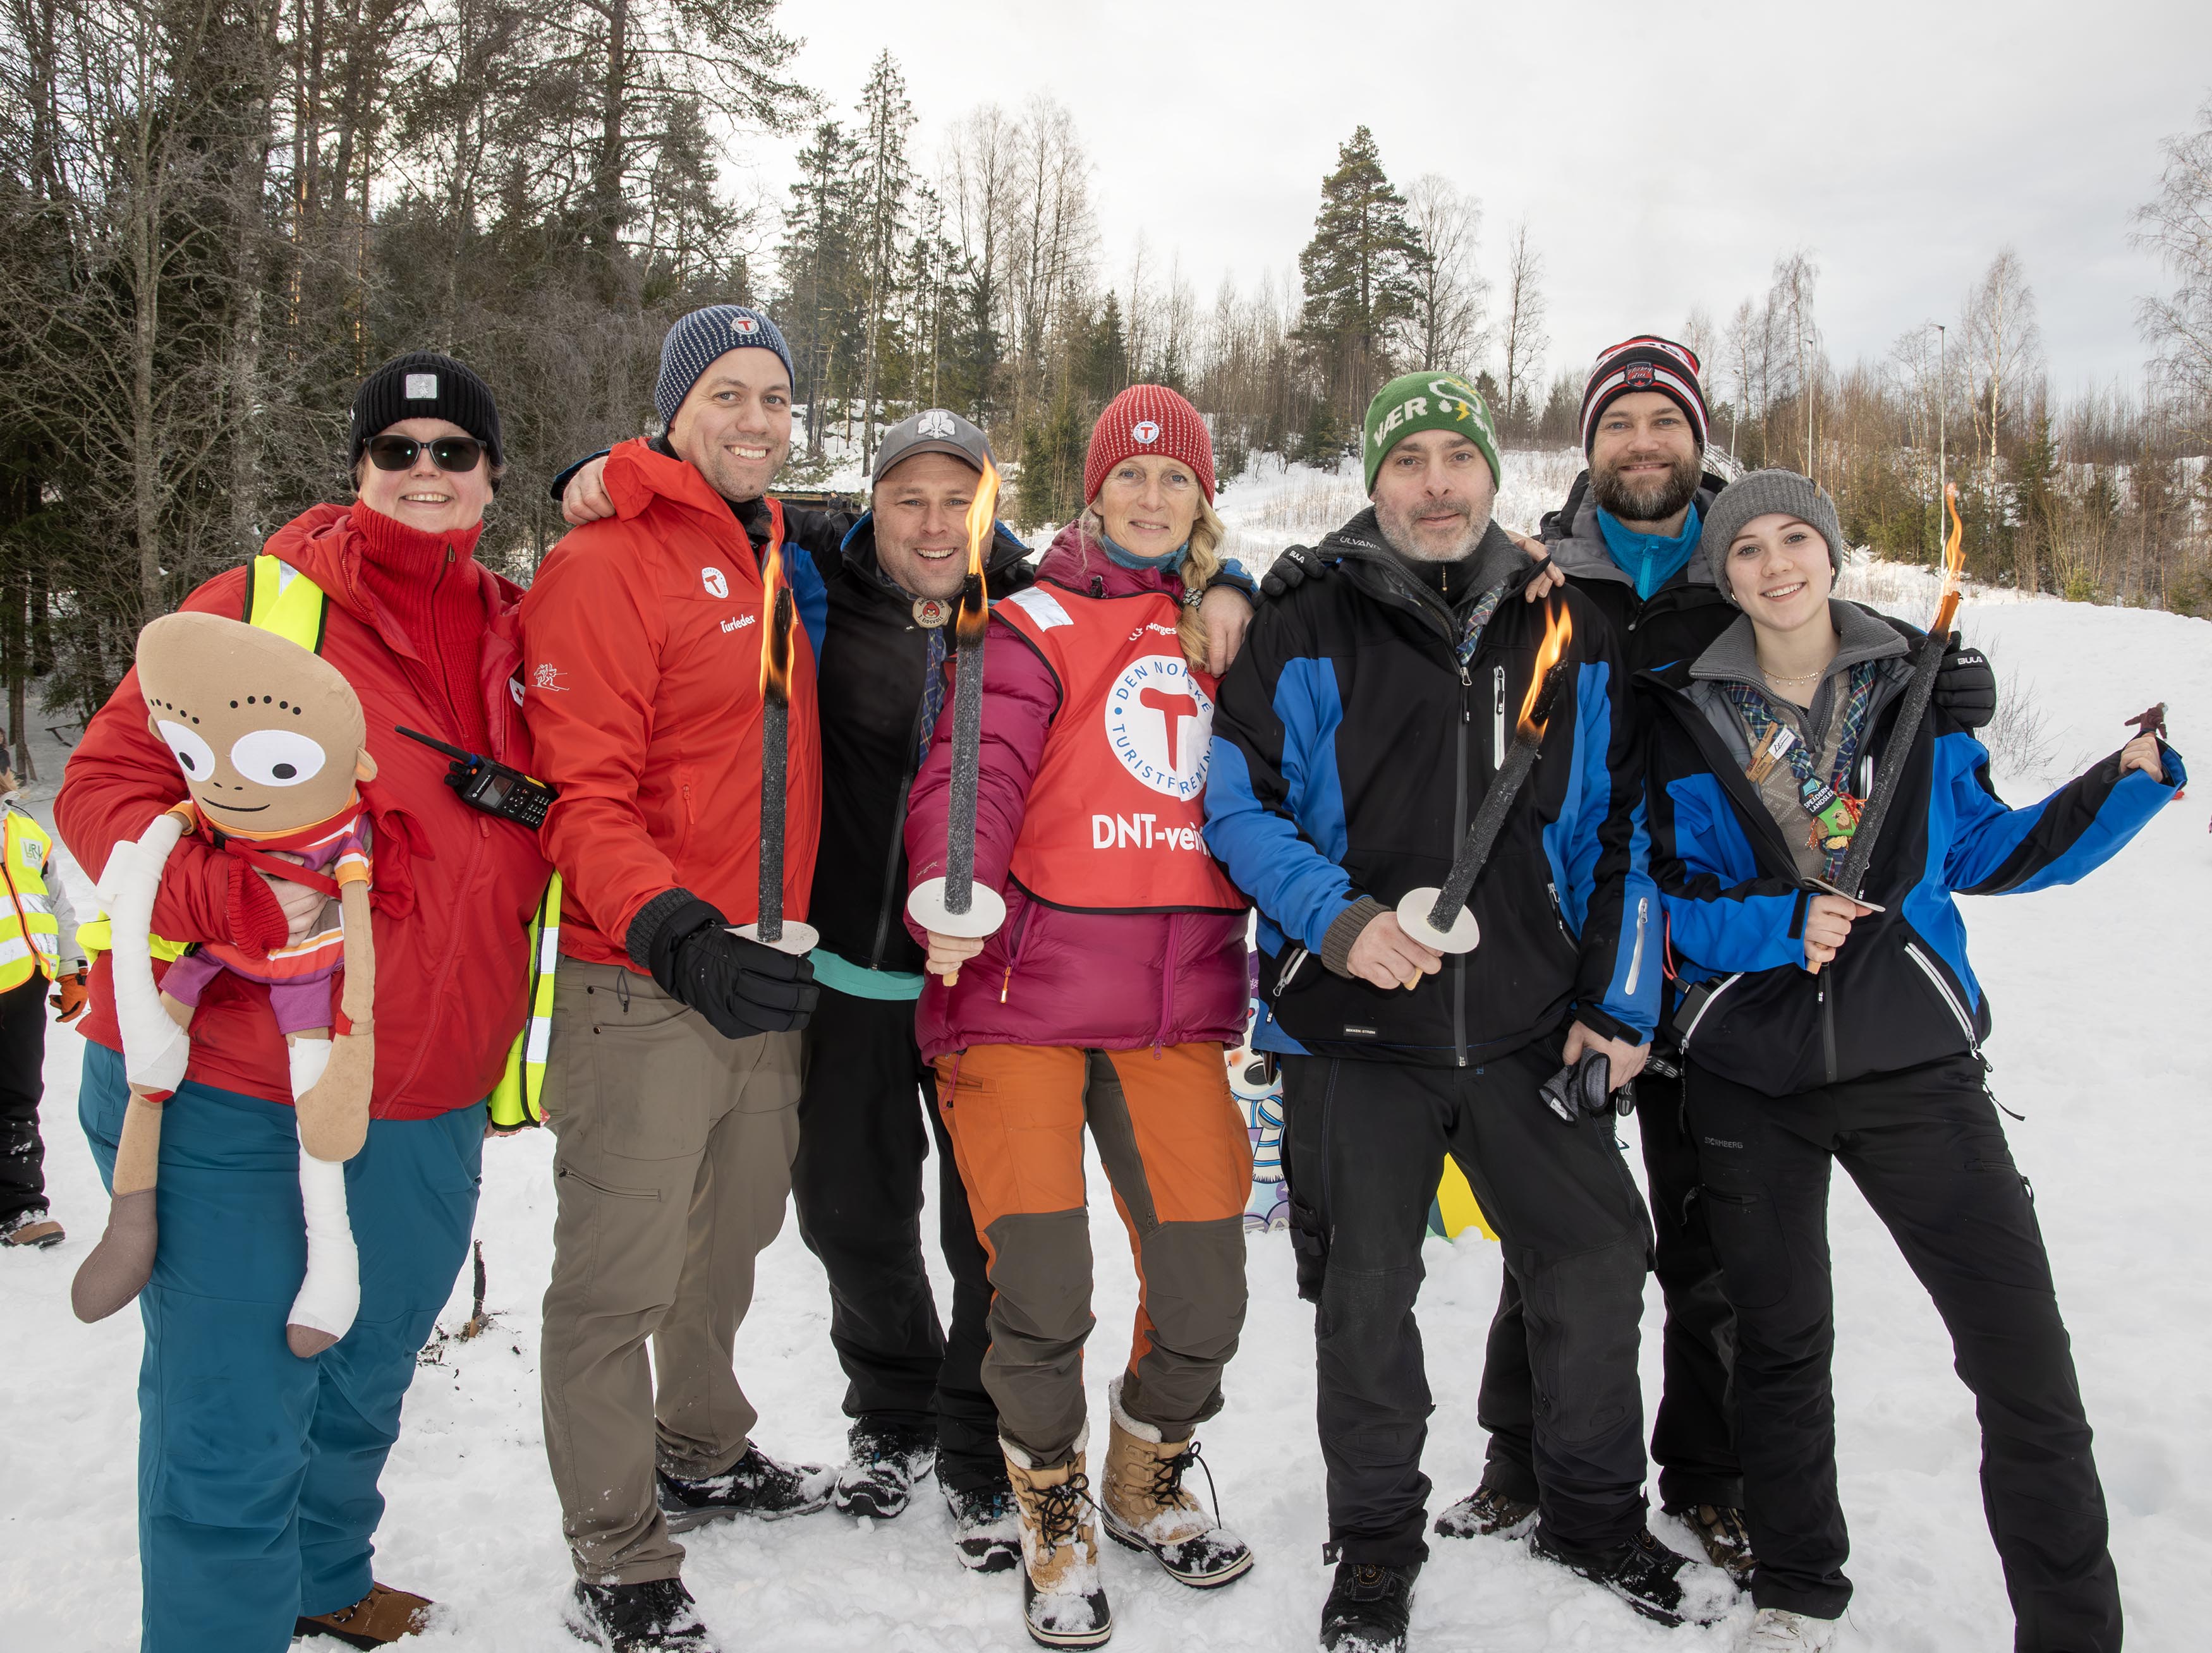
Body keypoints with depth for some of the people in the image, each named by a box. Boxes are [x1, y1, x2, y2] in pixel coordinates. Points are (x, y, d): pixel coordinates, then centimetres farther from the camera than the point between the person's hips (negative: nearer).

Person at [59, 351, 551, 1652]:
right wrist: (242, 896, -24)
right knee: (234, 1424, 0)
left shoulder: (518, 632, 8)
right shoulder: (263, 605, -6)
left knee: (363, 1381, 23)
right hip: (224, 1093, -5)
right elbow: (107, 788, -8)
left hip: (424, 1099, 5)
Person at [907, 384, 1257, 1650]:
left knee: (1205, 1289, 4)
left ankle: (1149, 1482, 34)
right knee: (1042, 1290, -6)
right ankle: (1056, 1523, 22)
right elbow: (976, 772, -12)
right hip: (1029, 985, -4)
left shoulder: (1230, 632, 18)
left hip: (1179, 1004, 4)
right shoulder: (1038, 624, 3)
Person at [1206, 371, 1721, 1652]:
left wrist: (1620, 1003, 4)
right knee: (1366, 1297, 7)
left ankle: (1596, 1511, 34)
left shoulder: (1574, 635, 7)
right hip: (1354, 1028, -2)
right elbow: (1237, 800, -2)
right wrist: (1333, 916, -17)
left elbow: (1622, 827, 11)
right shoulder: (1306, 633, -3)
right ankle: (1377, 1540, 30)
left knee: (1600, 1262, 8)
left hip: (1530, 1030, 3)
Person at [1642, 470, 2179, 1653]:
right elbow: (1669, 895, -2)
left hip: (1915, 1065, 0)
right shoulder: (1686, 713, 0)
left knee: (2024, 1360, -7)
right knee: (1779, 1341, 14)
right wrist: (1781, 924, -18)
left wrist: (2129, 786, 1)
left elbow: (1984, 851, 11)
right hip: (1750, 1070, 0)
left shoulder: (1915, 685, 5)